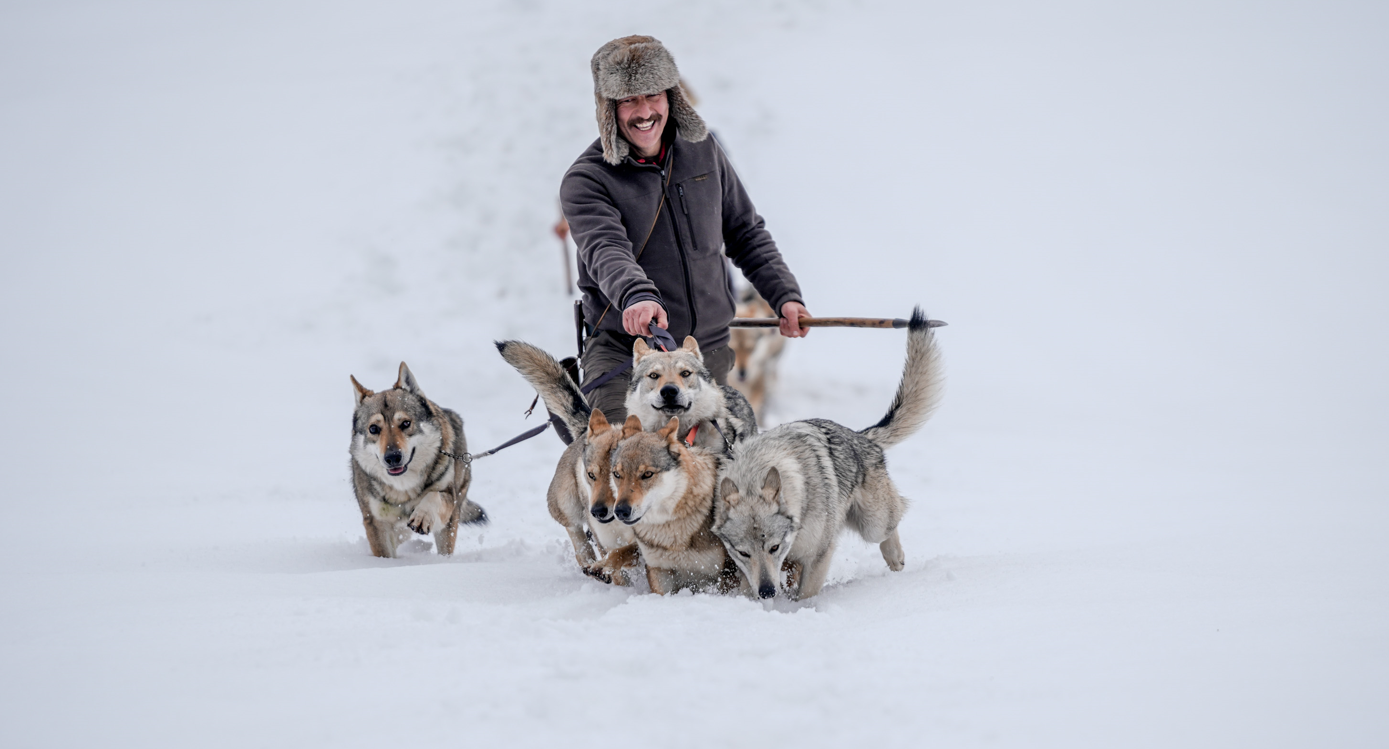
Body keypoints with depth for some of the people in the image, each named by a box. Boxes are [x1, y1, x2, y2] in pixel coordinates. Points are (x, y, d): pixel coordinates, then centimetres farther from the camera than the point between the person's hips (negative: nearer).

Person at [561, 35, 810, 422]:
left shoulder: (703, 153, 7)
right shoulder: (586, 180, -8)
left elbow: (746, 233, 16)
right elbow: (605, 249, -26)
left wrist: (785, 295, 3)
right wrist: (635, 296, -46)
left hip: (708, 350, 4)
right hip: (622, 347, -4)